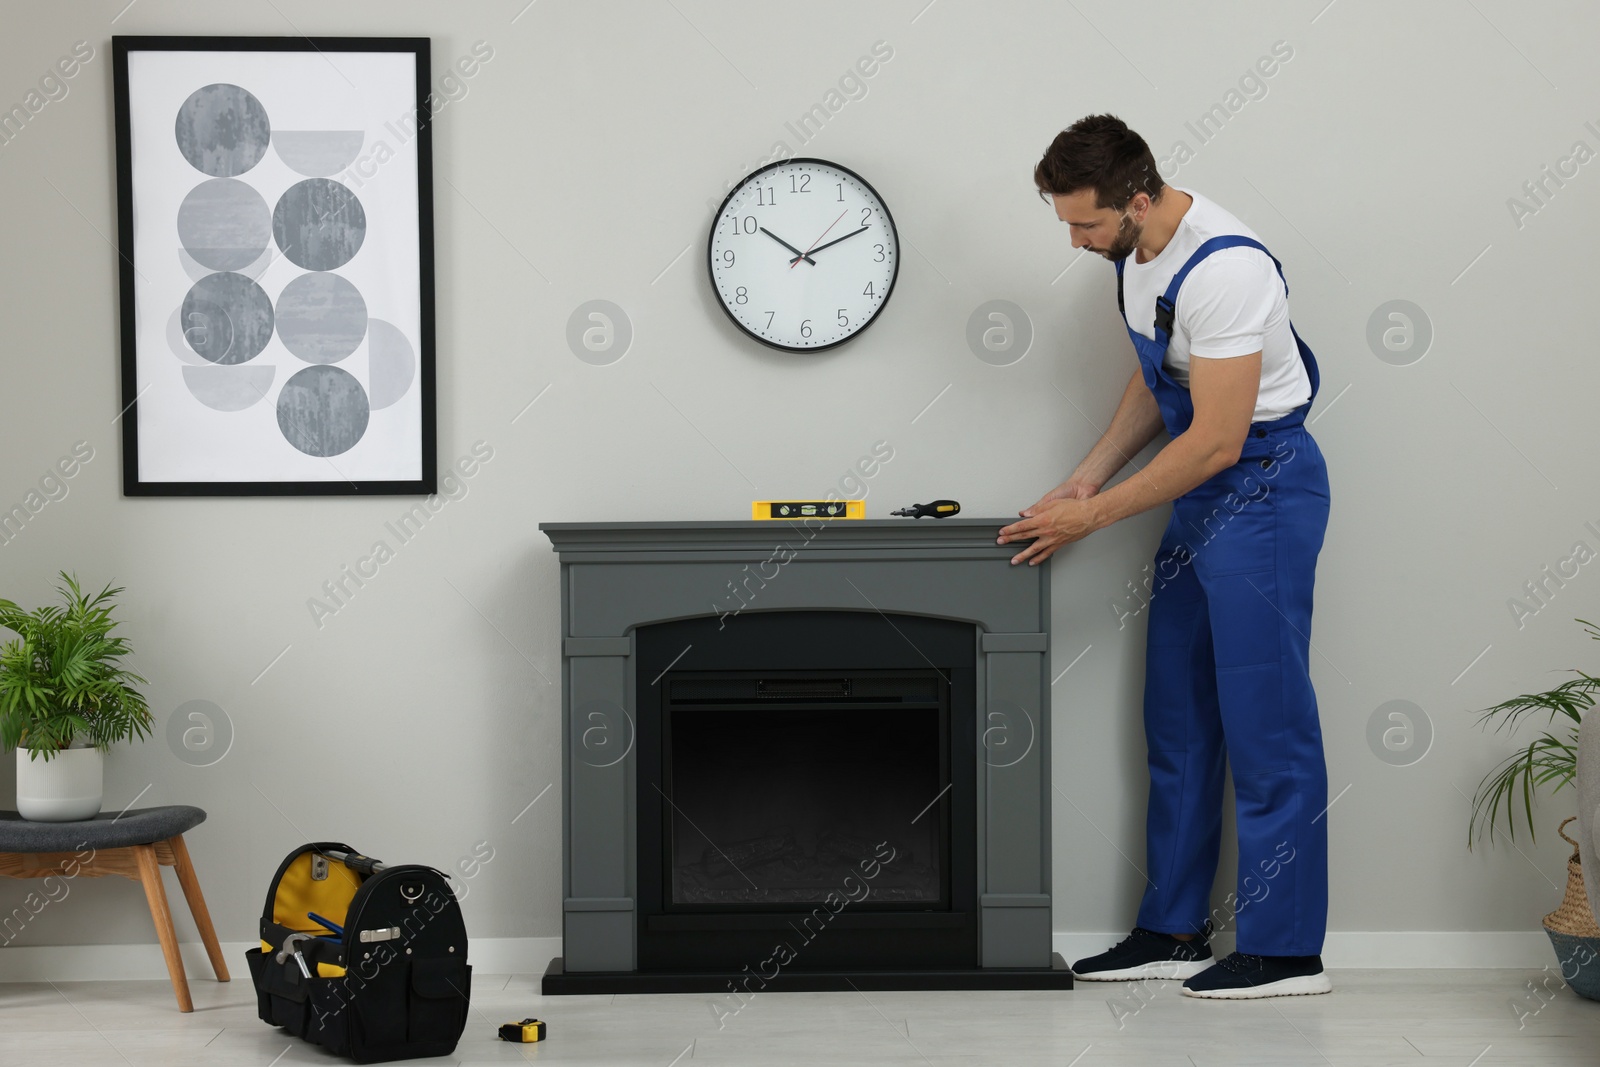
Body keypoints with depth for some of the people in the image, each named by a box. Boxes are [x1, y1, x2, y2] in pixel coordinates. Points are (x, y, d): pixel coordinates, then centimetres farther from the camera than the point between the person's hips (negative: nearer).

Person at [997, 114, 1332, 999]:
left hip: (1261, 487, -10)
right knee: (1177, 725, 12)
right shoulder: (1136, 250, 5)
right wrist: (1085, 480, 7)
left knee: (1264, 721, -6)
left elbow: (1216, 441, -24)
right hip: (1200, 496, 10)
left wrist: (1095, 516, -17)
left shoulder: (1223, 269, -25)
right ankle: (1173, 931, 20)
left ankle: (1285, 950, 1)